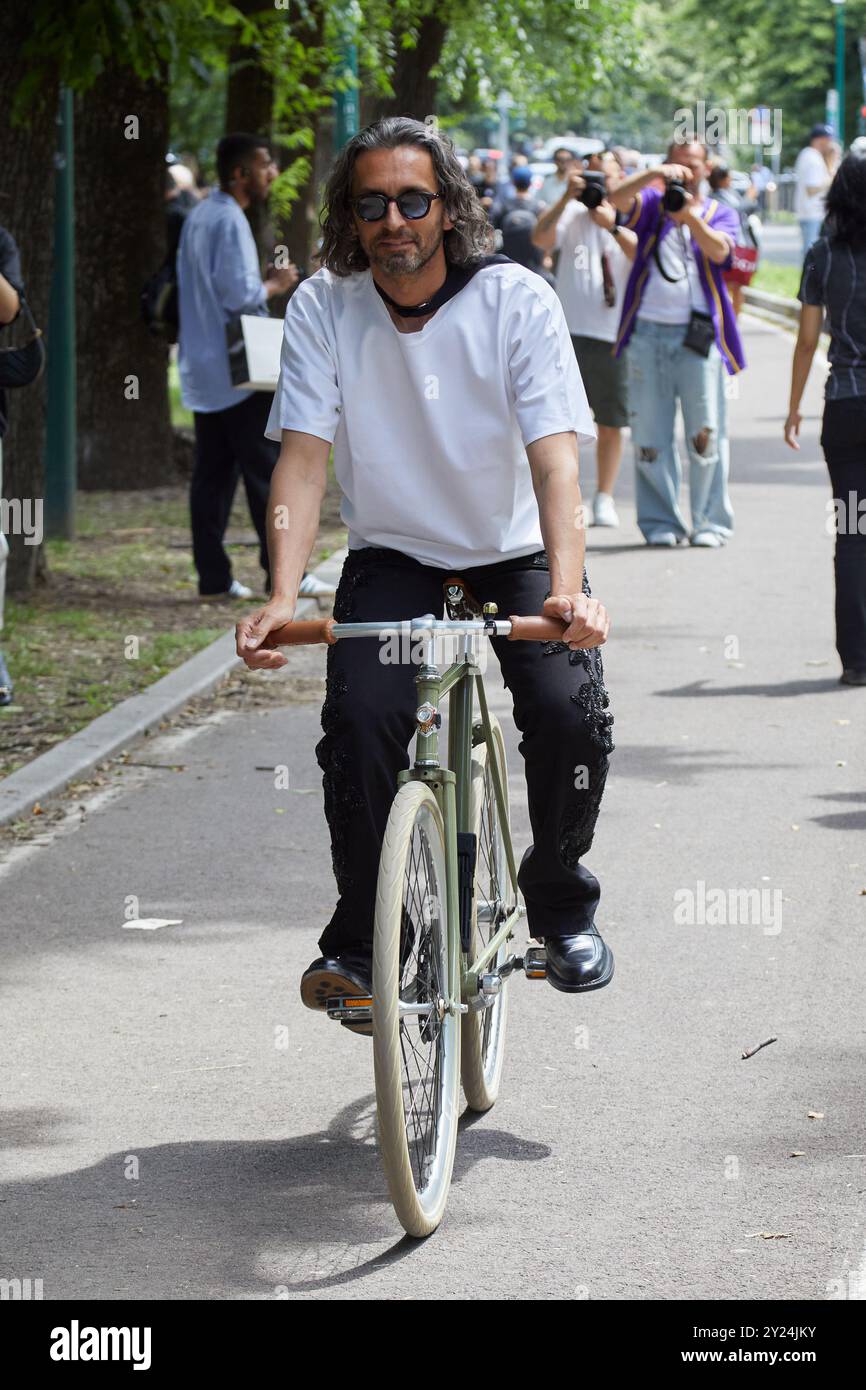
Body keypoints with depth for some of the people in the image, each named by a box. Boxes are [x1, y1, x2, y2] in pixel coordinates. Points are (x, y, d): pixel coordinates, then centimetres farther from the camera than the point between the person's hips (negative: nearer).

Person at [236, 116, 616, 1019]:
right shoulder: (323, 308, -12)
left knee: (569, 711, -22)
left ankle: (561, 903, 6)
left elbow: (554, 457, -25)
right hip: (394, 556, 1)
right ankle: (360, 935, -4)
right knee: (360, 717, -24)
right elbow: (304, 459, -17)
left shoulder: (517, 301, -17)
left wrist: (567, 589, -41)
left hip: (515, 553, -1)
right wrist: (282, 599, -32)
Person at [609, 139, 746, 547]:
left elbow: (719, 250, -9)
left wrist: (690, 216, -24)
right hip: (649, 333, 1)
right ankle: (660, 521, 8)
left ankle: (710, 521, 3)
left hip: (699, 335, -1)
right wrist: (654, 175, -22)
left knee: (705, 433, -5)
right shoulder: (652, 204, 12)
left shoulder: (720, 213, 11)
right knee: (650, 434, 1)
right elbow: (618, 199, -8)